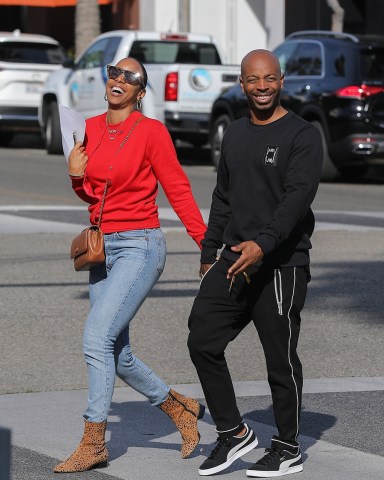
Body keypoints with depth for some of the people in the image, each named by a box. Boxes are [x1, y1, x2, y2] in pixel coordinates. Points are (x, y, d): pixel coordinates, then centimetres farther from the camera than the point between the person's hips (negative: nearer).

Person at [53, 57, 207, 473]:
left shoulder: (151, 131, -9)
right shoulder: (92, 129, 9)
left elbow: (178, 190, -7)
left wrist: (207, 243, -10)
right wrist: (76, 176, -3)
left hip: (139, 246, -7)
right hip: (102, 247, 7)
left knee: (97, 339, -18)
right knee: (118, 357, 10)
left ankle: (93, 444, -11)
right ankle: (181, 410, 31)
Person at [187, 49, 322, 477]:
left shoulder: (302, 136, -6)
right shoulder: (234, 135, 16)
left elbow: (298, 197, -19)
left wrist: (263, 243, -31)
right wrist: (209, 253, 17)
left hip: (281, 265, -6)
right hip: (233, 261, 6)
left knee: (281, 359, 0)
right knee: (202, 341, -2)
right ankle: (233, 433, 10)